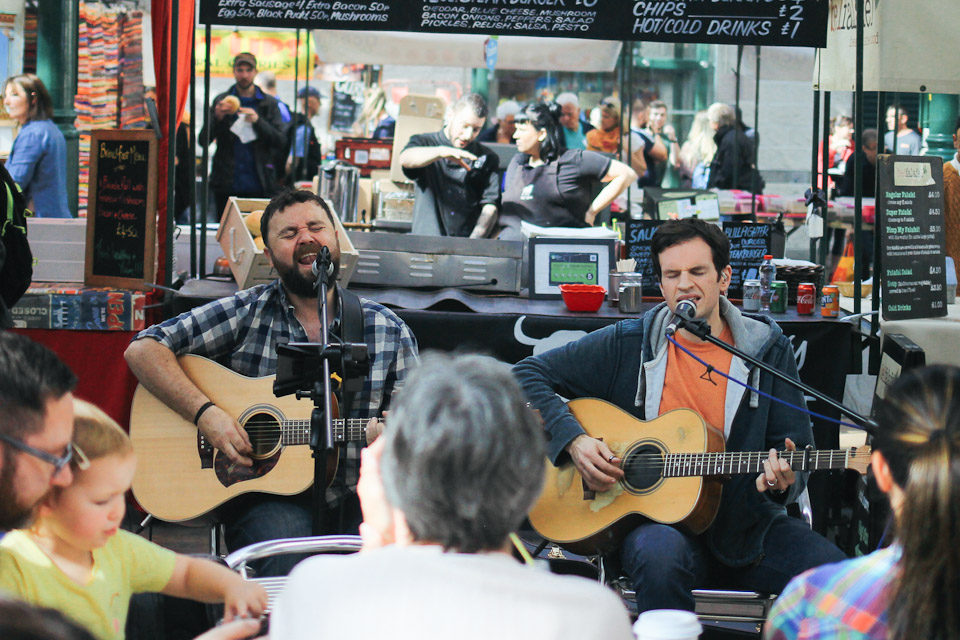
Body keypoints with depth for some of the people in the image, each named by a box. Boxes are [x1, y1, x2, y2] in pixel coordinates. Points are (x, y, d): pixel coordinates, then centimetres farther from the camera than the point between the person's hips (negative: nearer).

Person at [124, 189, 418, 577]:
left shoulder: (389, 331, 11)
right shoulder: (247, 314, 5)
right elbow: (143, 350, 0)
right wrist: (206, 413, -14)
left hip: (353, 500, 3)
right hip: (264, 498, -2)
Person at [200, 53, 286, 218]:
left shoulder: (269, 103, 8)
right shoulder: (221, 101, 8)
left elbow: (281, 141, 0)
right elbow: (203, 140, 2)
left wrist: (257, 121, -15)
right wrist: (218, 117, -15)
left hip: (259, 186, 0)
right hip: (227, 186, 1)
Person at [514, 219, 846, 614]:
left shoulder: (768, 348, 7)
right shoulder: (627, 345, 4)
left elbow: (796, 446, 8)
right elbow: (526, 375, 6)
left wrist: (784, 481, -16)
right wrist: (574, 441, -9)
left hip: (746, 526, 1)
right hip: (654, 519, -1)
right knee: (660, 554, -39)